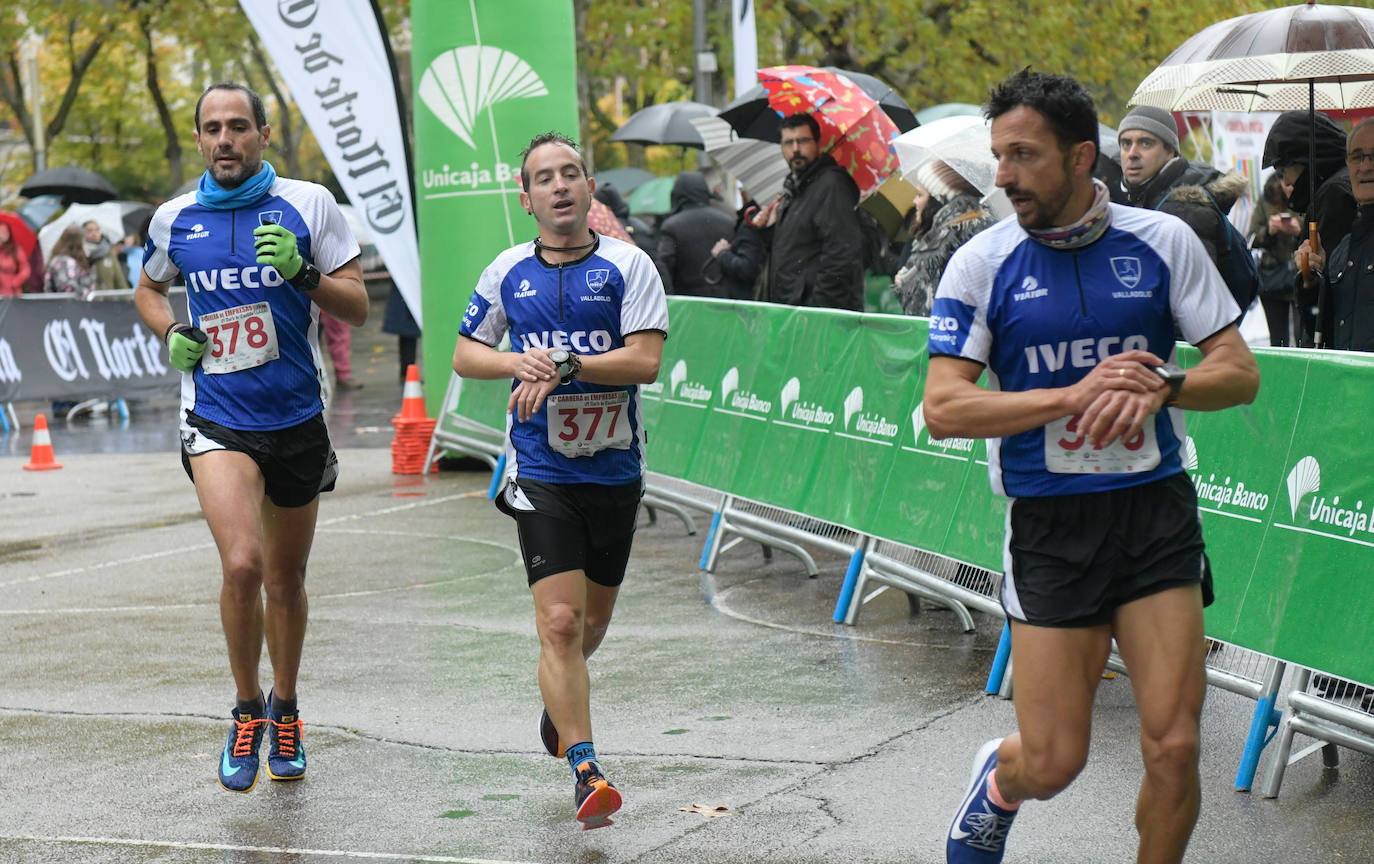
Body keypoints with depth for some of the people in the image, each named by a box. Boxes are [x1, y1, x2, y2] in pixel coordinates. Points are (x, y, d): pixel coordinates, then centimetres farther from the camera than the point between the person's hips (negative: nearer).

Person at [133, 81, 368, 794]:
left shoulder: (308, 205, -2)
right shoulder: (174, 219, 3)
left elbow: (358, 308, -1)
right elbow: (147, 290, 23)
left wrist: (301, 273, -18)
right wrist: (171, 333, 2)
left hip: (296, 418, 1)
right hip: (216, 420, -1)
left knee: (285, 578, 14)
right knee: (242, 563, -21)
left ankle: (284, 710, 37)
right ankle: (246, 709, 1)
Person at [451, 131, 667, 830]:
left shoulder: (628, 266, -4)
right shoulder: (508, 272, 3)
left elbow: (646, 359, -13)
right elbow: (465, 355, 10)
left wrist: (564, 365, -22)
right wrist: (518, 361, -10)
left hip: (614, 468, 1)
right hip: (541, 472, -1)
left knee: (592, 620, 17)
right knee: (559, 620, -14)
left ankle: (559, 701, 49)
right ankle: (585, 770, -12)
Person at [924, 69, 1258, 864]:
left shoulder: (1163, 241, 2)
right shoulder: (982, 263, -1)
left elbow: (1240, 373, 3)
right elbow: (944, 407, -8)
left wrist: (1158, 388, -18)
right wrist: (1074, 394, -19)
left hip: (1157, 509, 1)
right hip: (1049, 523, -1)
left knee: (1174, 746, -7)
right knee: (1052, 763, 0)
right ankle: (997, 782, 36)